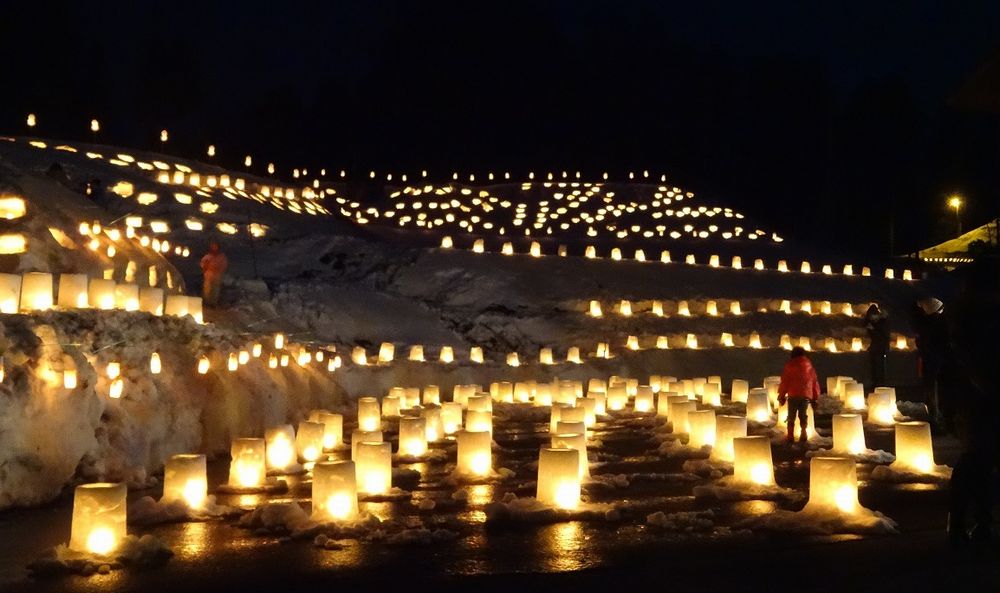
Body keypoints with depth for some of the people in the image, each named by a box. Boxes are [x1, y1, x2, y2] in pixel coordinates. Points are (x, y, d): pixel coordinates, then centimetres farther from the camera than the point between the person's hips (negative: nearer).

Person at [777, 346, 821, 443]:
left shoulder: (790, 365, 1)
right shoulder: (809, 366, 12)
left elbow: (784, 381, -1)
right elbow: (815, 382, 14)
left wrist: (781, 396, 7)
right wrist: (815, 398, 20)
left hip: (793, 395, -3)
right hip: (806, 395, 3)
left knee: (791, 416, 6)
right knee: (803, 415, 14)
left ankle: (790, 436, 2)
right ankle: (803, 434, -1)